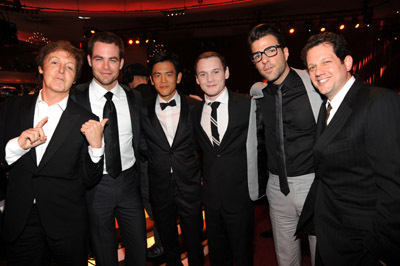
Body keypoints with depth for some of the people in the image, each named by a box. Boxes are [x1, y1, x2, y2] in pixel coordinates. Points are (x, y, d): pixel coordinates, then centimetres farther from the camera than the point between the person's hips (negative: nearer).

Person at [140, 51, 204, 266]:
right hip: (159, 190, 1)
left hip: (190, 189, -1)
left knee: (195, 247, 15)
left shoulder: (195, 107, -4)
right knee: (169, 246, 22)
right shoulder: (143, 111, -3)